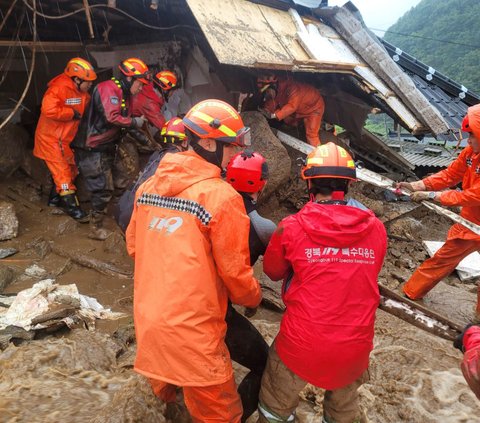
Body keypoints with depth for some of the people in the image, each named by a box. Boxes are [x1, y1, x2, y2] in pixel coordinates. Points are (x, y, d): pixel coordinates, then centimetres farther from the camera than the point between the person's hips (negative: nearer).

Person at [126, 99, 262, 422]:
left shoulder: (149, 186, 4)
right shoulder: (223, 197, -17)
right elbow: (235, 272, -12)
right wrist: (254, 298, 9)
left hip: (147, 319, 7)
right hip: (192, 330, -7)